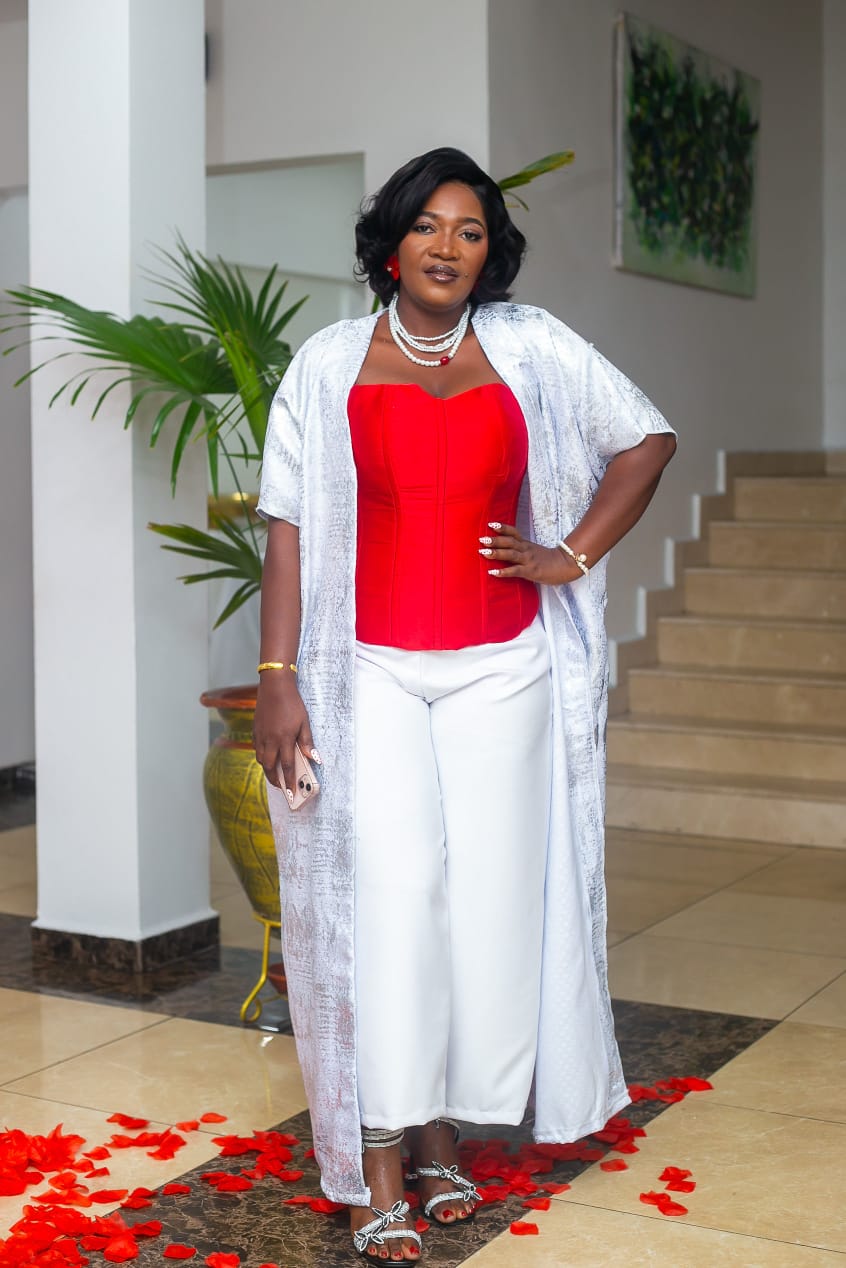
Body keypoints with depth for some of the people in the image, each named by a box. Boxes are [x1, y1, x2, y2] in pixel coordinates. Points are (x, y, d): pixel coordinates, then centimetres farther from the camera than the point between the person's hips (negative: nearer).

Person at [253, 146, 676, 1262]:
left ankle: (445, 1127, 19)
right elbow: (289, 527, 0)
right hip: (374, 669, -2)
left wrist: (570, 558, 3)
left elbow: (648, 440, 13)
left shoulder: (531, 351, 5)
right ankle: (379, 1175, -2)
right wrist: (278, 677, -7)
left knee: (488, 893, 3)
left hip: (502, 668, 2)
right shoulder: (331, 365, 2)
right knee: (387, 892, -9)